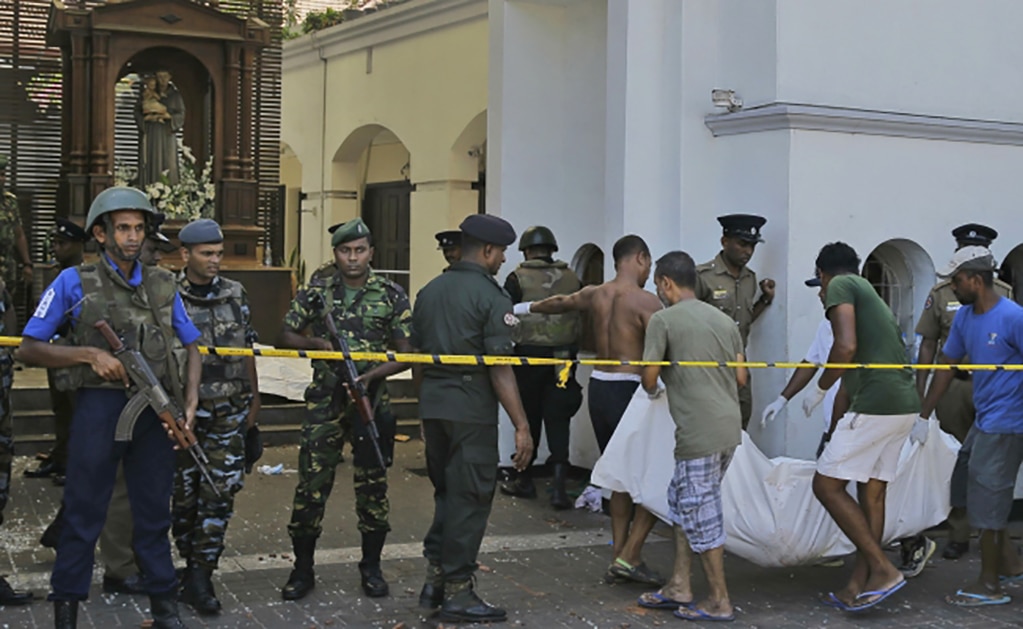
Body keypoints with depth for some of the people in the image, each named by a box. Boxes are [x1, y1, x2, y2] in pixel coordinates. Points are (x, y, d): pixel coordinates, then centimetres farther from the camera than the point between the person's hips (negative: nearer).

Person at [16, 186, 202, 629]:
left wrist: (190, 401, 3)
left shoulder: (163, 285, 10)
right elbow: (29, 350, -1)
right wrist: (88, 354, -14)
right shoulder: (74, 283, 0)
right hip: (100, 406, -3)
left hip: (156, 410, 3)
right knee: (83, 514, 2)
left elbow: (191, 346, 17)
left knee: (154, 512, 11)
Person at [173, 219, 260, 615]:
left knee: (222, 488, -5)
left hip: (229, 410, 2)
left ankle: (199, 575, -1)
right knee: (184, 491, 6)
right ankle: (193, 564, 22)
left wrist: (253, 400, 14)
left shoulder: (235, 294, 8)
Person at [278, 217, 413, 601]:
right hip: (324, 401, 0)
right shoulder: (316, 293, 5)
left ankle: (371, 567, 20)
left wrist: (370, 375, -16)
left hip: (371, 402, 0)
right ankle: (302, 570, 11)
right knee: (311, 484, -1)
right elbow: (286, 338, 8)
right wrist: (319, 344, -12)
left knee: (372, 485, 6)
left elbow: (405, 354, 0)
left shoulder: (392, 296, 2)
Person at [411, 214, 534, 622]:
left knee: (447, 492, 19)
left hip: (432, 405, 7)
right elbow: (499, 367, -16)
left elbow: (418, 355, 15)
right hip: (471, 409, -7)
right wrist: (521, 426, -15)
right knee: (470, 499, 2)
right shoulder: (490, 297, -11)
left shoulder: (430, 291, 11)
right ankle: (457, 592, 7)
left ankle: (435, 579, 21)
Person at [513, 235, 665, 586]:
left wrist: (521, 309, 48)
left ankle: (619, 558, 17)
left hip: (599, 388, 7)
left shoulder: (595, 295, 10)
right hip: (630, 391, -7)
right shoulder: (645, 301, -10)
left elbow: (558, 303, 30)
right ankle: (630, 556, -6)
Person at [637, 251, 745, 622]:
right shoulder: (724, 320, 14)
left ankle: (719, 602, 9)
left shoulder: (664, 319, -5)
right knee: (684, 501, 18)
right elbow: (741, 377, 15)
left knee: (700, 511, 2)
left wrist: (653, 393, 15)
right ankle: (679, 586, 23)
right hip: (729, 424, 8)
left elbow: (649, 375, -7)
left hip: (699, 431, -8)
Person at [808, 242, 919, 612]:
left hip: (875, 405, -9)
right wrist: (832, 434, 38)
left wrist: (819, 389, -1)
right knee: (872, 493, 15)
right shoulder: (870, 297, 26)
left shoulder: (840, 286, 0)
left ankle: (883, 569, -1)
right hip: (904, 405, 9)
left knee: (826, 485, 0)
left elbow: (846, 348, -18)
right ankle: (859, 585, 19)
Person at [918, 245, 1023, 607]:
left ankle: (990, 586, 11)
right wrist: (923, 415, 15)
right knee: (966, 493, 16)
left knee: (987, 502, -2)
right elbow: (948, 365, 14)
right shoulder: (964, 316, 6)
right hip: (983, 421, 9)